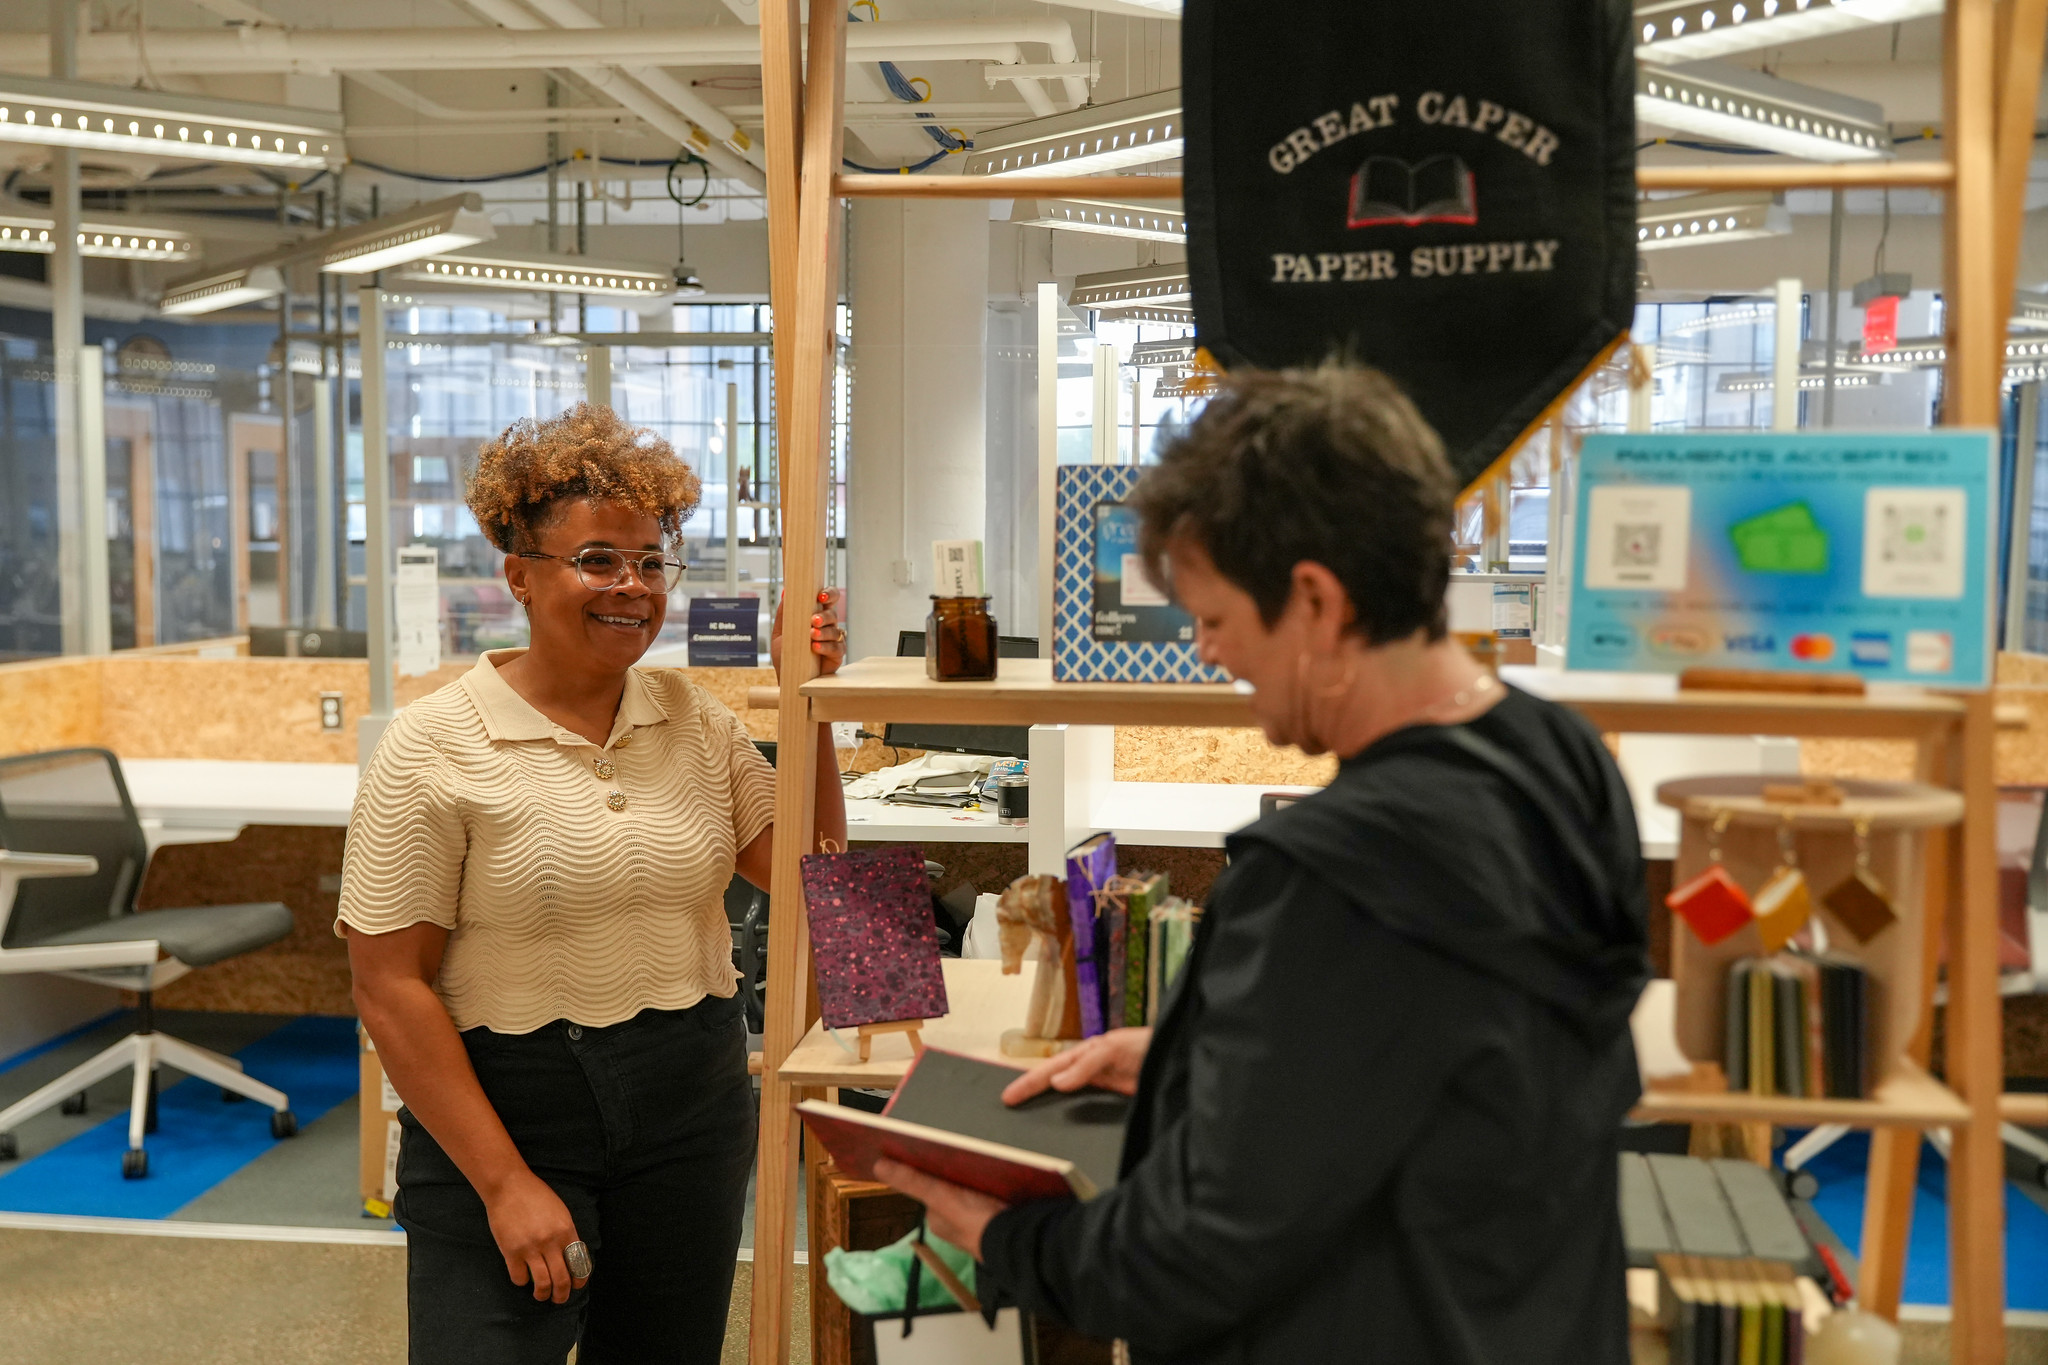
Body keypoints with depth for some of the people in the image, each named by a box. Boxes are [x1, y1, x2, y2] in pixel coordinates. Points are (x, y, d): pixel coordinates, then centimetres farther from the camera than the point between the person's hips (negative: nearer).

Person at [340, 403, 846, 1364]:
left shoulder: (693, 717, 3)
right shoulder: (432, 747, -11)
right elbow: (391, 988, -13)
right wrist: (505, 1182, -15)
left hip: (691, 1106, 5)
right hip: (500, 1112, -4)